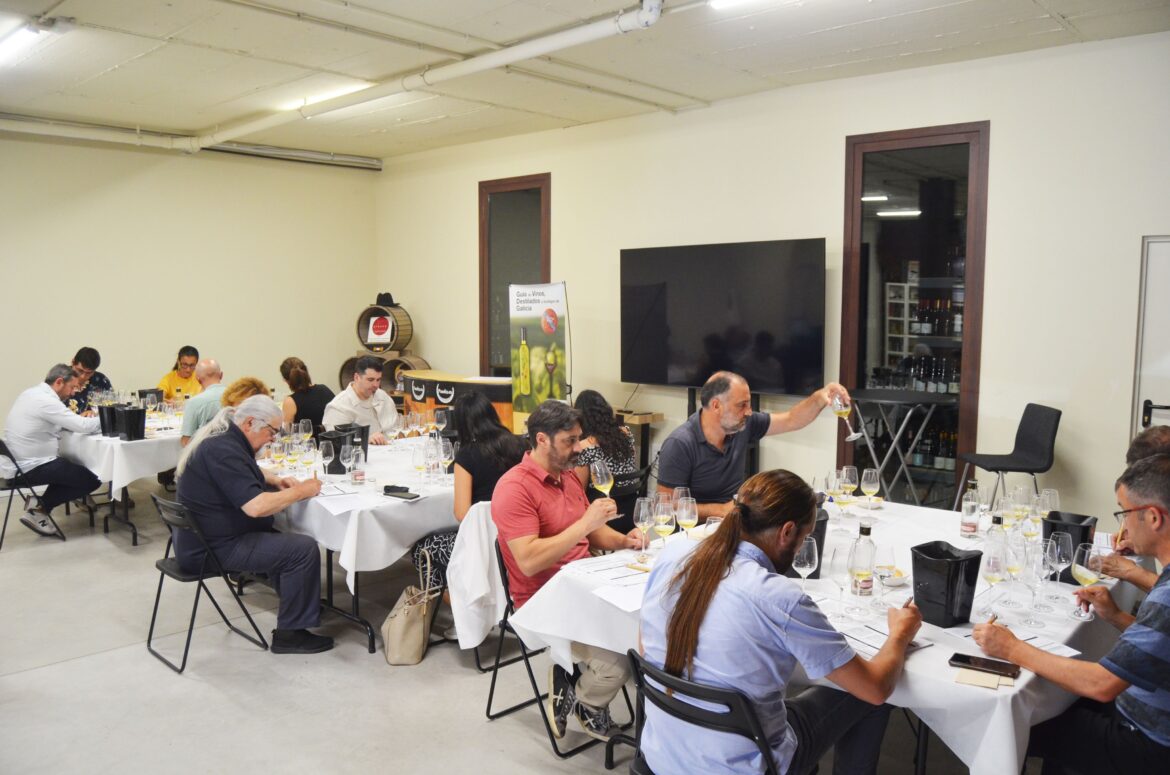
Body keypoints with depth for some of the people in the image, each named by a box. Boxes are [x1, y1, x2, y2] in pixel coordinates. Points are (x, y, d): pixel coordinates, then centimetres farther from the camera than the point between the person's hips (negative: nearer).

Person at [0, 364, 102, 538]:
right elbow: (83, 426, -24)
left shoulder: (32, 393, 11)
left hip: (16, 463, 10)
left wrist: (82, 419, 1)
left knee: (71, 470, 25)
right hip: (29, 468, -10)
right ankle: (40, 512, 4)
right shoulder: (46, 400, -21)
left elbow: (60, 423, 16)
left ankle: (41, 510, 15)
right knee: (91, 480, -6)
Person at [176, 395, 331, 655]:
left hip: (203, 538, 11)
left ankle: (302, 600, 31)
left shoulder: (224, 439, 9)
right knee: (304, 549, -16)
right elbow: (255, 506, -31)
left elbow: (244, 474, 30)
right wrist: (300, 492, -18)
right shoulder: (223, 450, -23)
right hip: (213, 549, -11)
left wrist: (276, 480, 11)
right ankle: (289, 634, -6)